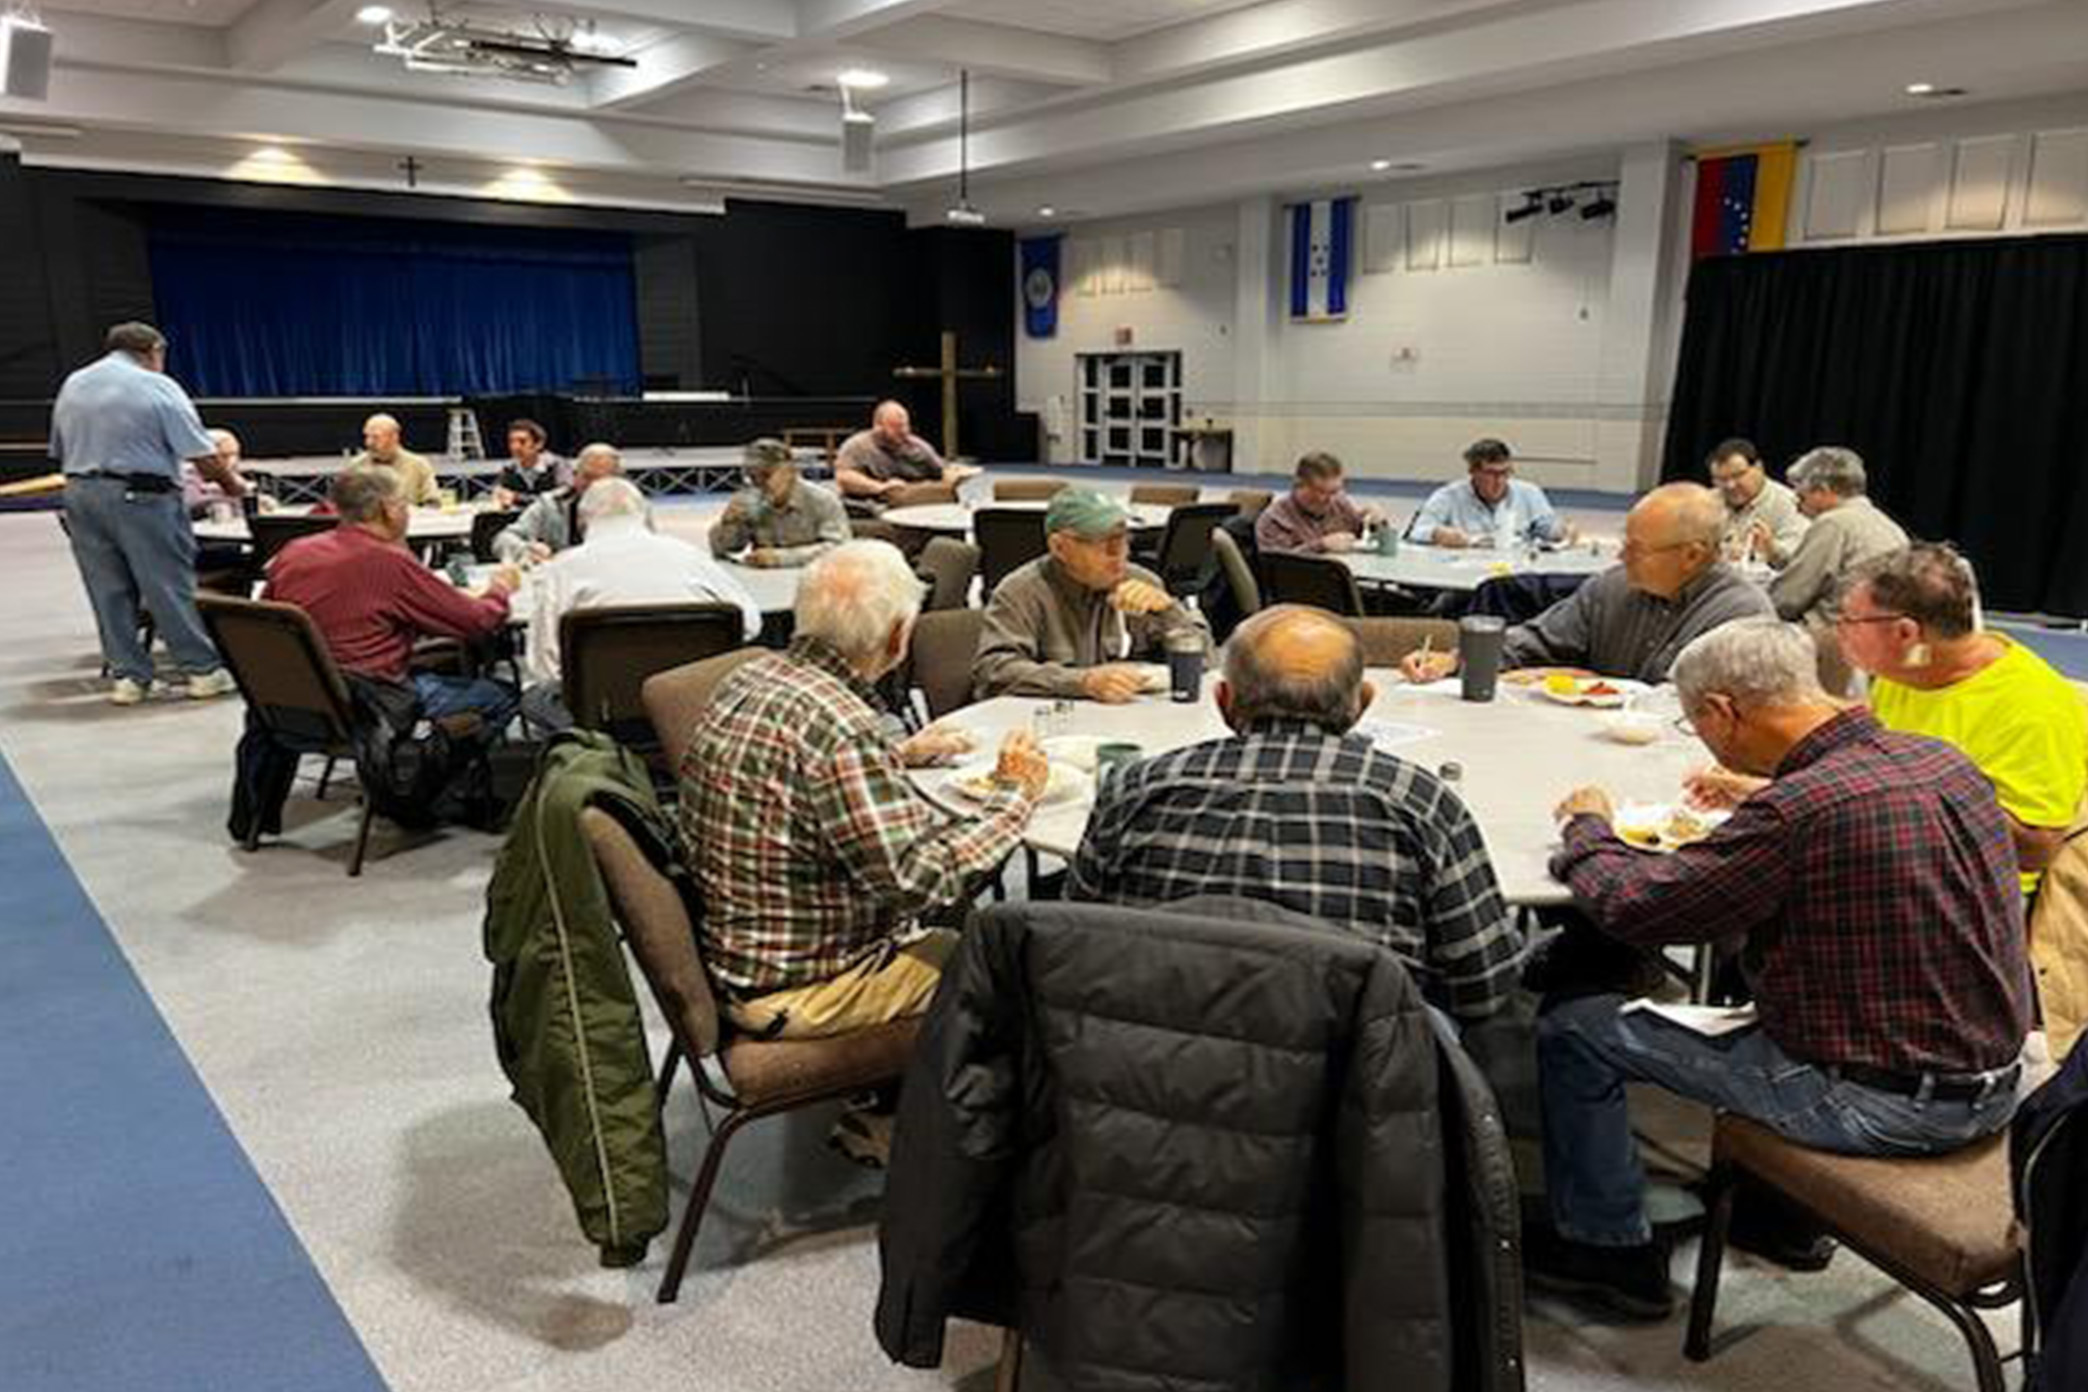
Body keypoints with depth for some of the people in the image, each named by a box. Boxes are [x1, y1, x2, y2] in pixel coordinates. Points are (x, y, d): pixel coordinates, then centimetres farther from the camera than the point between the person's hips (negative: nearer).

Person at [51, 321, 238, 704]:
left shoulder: (71, 385, 13)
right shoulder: (157, 387, -6)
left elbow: (59, 451, 14)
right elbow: (203, 456, -11)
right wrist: (232, 484, 3)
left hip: (80, 494, 6)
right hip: (140, 497, -5)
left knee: (108, 589, 9)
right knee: (171, 586, 0)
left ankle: (127, 676, 13)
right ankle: (204, 670, 4)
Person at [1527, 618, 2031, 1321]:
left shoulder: (1799, 809, -27)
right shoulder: (1943, 759, -2)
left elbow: (1635, 906, -20)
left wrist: (1587, 828, -1)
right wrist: (1756, 801, 20)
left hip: (1881, 1105, -8)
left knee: (1572, 1028, -3)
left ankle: (1610, 1250, 17)